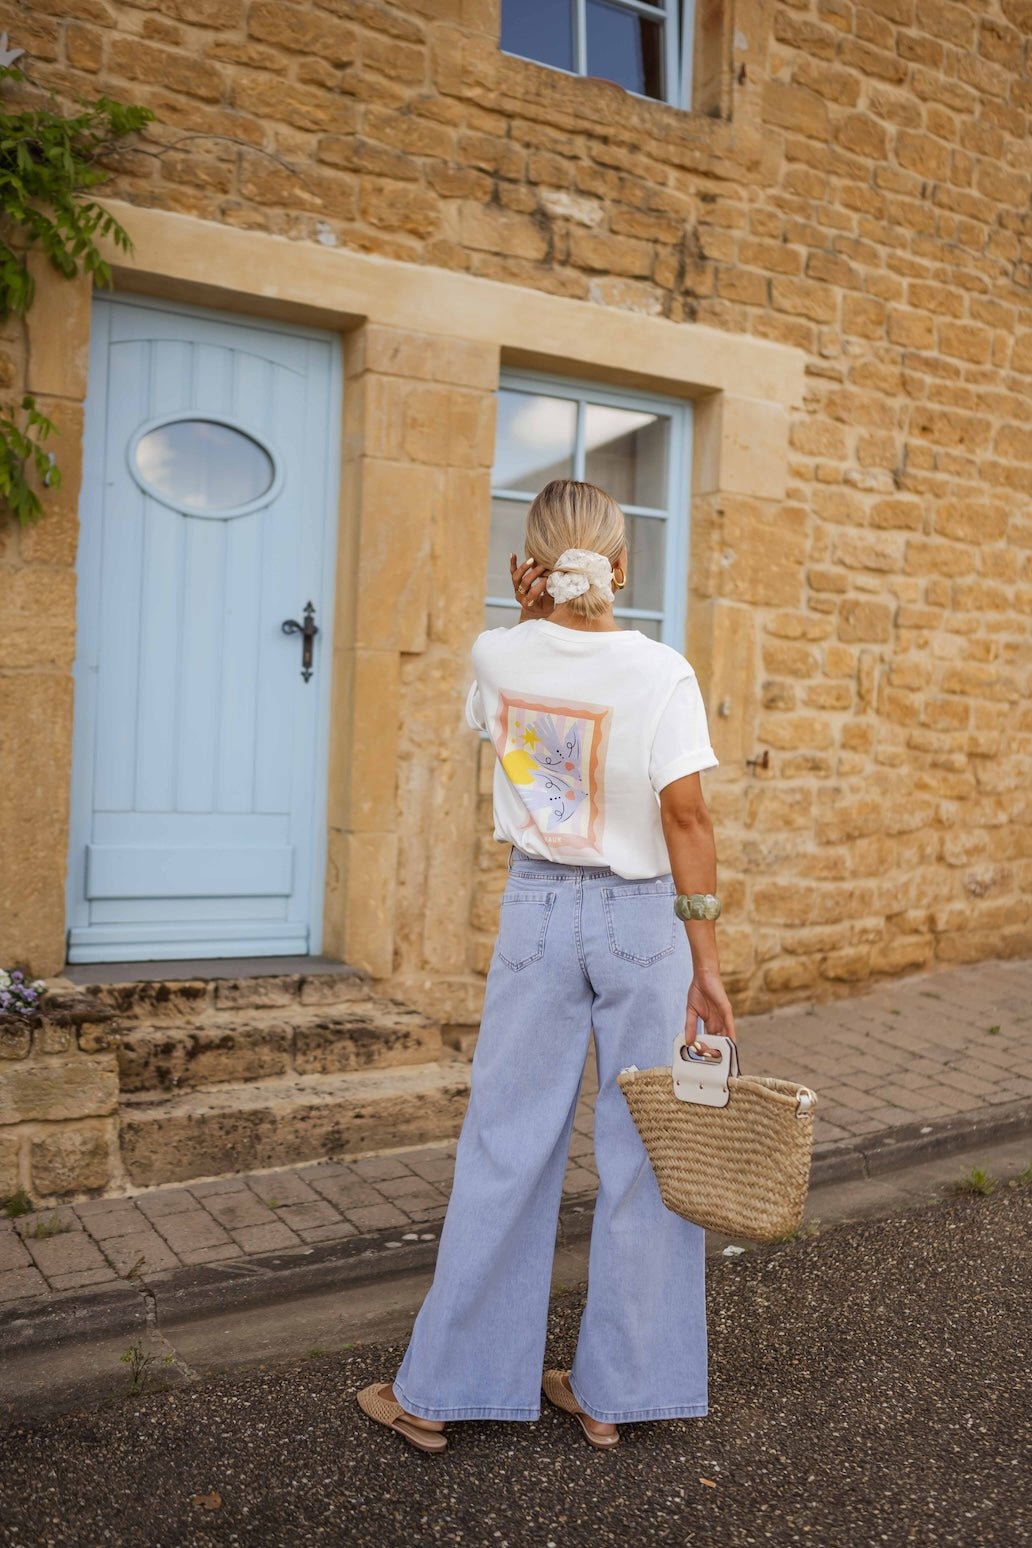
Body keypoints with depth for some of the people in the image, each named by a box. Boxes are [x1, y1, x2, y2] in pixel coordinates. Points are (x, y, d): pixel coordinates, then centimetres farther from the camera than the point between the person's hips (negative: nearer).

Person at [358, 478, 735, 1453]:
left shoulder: (499, 658, -3)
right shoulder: (662, 673, -9)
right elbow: (685, 818, -11)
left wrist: (527, 617, 12)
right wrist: (705, 959, -7)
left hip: (537, 909, 2)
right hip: (642, 916, -1)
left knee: (505, 1147, 10)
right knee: (642, 1152, 11)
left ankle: (439, 1390, 21)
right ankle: (616, 1390, 24)